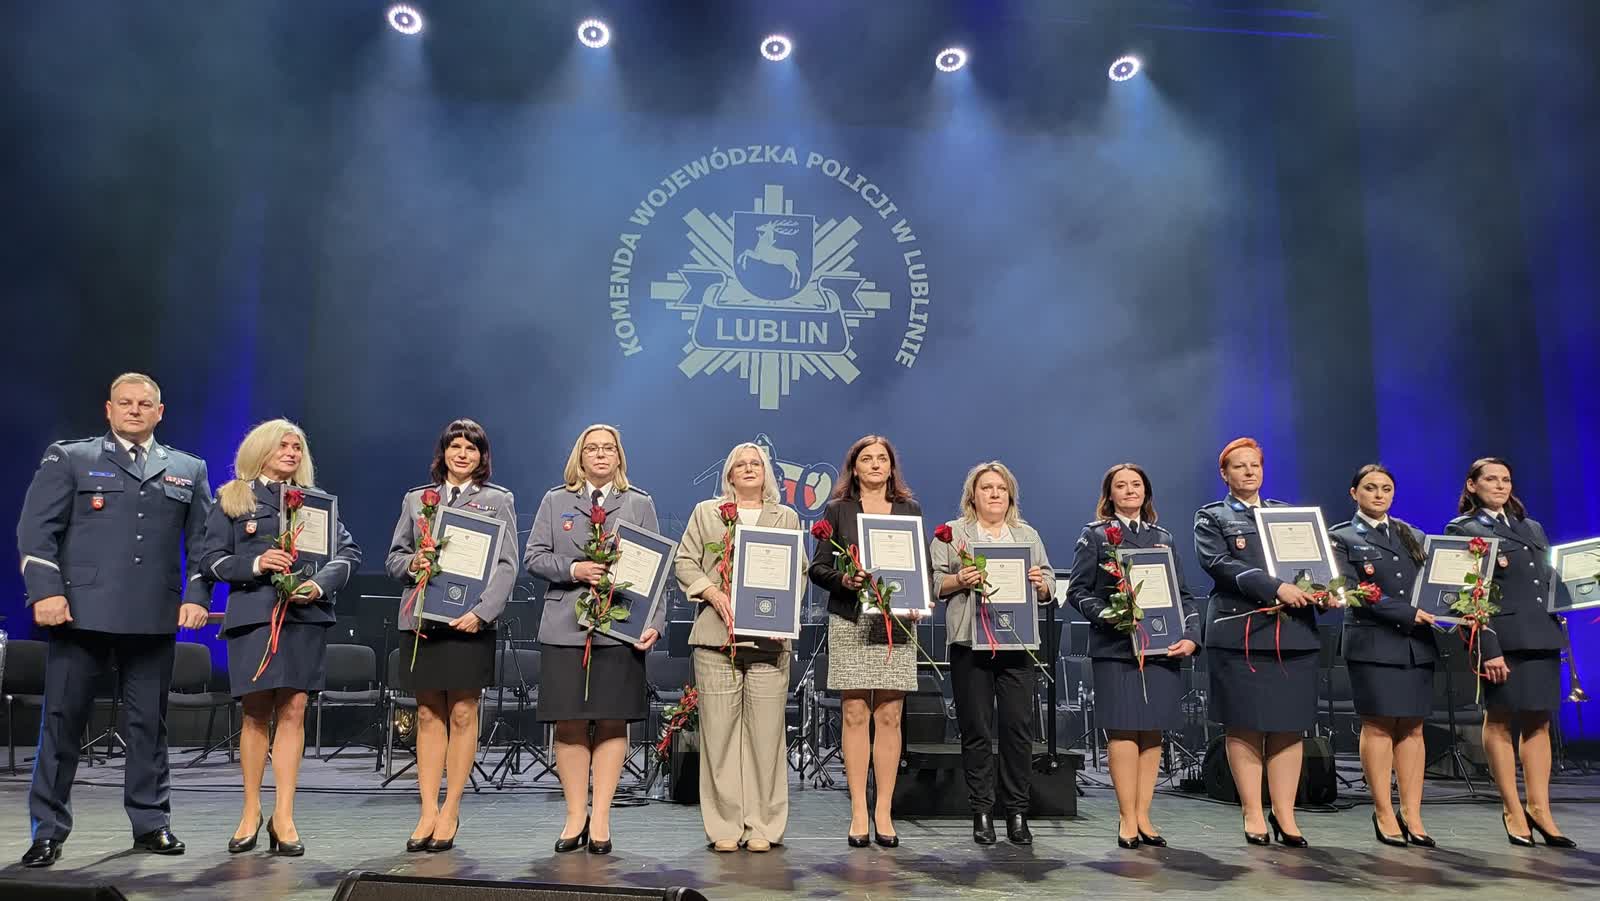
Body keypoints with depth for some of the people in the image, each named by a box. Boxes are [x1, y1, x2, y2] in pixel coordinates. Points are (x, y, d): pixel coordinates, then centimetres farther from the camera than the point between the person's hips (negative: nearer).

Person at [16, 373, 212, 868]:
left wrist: (196, 597, 0)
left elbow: (202, 540, 12)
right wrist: (46, 591, -10)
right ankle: (48, 830, 14)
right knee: (62, 720, 3)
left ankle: (151, 823, 18)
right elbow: (36, 529, 1)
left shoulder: (188, 470, 13)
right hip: (80, 613, -2)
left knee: (149, 722, 8)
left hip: (155, 618, 2)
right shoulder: (68, 458, 7)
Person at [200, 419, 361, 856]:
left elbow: (349, 551, 7)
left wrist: (320, 585, -10)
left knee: (293, 712, -1)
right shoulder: (232, 499, 9)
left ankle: (283, 816, 3)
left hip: (305, 615, 1)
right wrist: (254, 565, -14)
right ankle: (251, 810, 18)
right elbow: (210, 559, 3)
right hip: (252, 615, -1)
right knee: (256, 713, 2)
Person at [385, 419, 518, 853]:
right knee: (429, 716, 5)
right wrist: (412, 563, -8)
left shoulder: (498, 500, 6)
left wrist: (482, 612, -12)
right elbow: (393, 557, 16)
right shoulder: (416, 499, 15)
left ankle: (450, 812, 7)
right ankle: (428, 812, 9)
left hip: (470, 621, -3)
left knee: (463, 714, -1)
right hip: (422, 619, 3)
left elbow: (507, 566, -1)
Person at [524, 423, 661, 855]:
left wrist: (655, 623, -6)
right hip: (566, 627, 1)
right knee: (569, 724, 1)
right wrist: (573, 569, -11)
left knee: (612, 723, 1)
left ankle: (600, 818, 10)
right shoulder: (555, 501, 12)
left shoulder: (640, 504, 10)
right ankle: (575, 816, 14)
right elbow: (533, 556, 7)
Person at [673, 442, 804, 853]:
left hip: (769, 637, 1)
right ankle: (724, 826, 7)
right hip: (717, 635, 0)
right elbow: (684, 562, 9)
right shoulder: (705, 512, 15)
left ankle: (762, 826, 7)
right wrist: (713, 593, -8)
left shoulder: (786, 517, 18)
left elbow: (798, 572, 13)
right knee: (719, 731, -1)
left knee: (765, 734, -1)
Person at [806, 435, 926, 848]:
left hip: (896, 623, 1)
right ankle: (858, 811, 6)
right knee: (854, 714, -1)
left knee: (889, 716, 0)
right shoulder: (836, 510, 8)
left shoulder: (911, 510, 13)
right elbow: (817, 567, 5)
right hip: (849, 623, -1)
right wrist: (844, 578, -14)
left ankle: (884, 812, 7)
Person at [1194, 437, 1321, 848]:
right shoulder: (1211, 518, 7)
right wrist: (1277, 588, -20)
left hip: (1294, 632, 3)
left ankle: (1284, 815, 9)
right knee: (1244, 727, 0)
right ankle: (1253, 814, 9)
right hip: (1240, 633, -3)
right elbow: (1220, 564, -9)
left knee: (1289, 727, 3)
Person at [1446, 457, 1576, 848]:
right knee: (1500, 720, 1)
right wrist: (1486, 647, -14)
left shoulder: (1532, 528, 21)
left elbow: (1550, 579, 24)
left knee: (1539, 721, 6)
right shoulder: (1462, 530, 1)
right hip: (1502, 636, -6)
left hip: (1542, 635, 6)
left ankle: (1539, 808, 12)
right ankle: (1513, 810, 8)